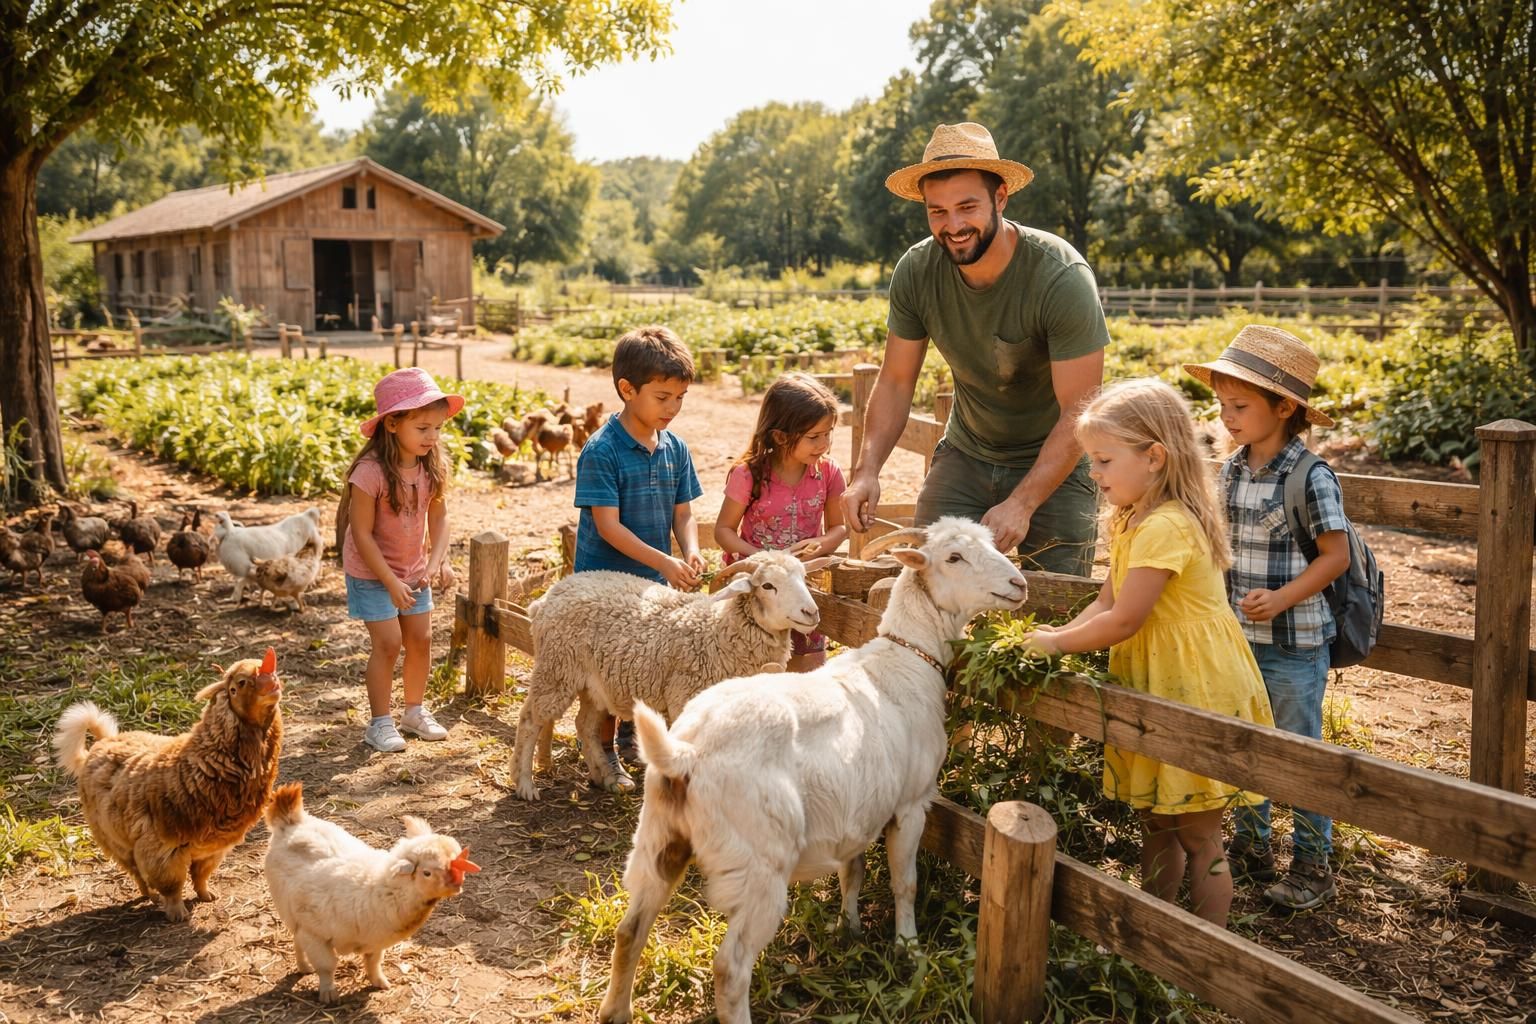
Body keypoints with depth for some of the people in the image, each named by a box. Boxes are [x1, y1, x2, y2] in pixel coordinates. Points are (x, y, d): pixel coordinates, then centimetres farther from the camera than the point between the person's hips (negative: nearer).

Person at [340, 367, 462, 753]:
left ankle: (415, 711, 27)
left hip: (413, 569, 5)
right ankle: (379, 722, 7)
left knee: (420, 639, 7)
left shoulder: (432, 466, -10)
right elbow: (362, 534, -22)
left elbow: (439, 516, -4)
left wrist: (437, 560, -20)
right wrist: (390, 582, -21)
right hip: (371, 571, -5)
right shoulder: (371, 471, -27)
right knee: (388, 642, -8)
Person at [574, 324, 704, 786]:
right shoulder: (601, 450, -19)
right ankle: (604, 752, 23)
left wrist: (690, 553, -17)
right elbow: (607, 525, -22)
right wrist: (664, 562, -28)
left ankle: (631, 734, 40)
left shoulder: (675, 449, 0)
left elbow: (682, 512, 4)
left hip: (655, 582, 6)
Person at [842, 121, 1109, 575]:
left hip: (1055, 462, -3)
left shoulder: (1063, 278, -25)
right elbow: (896, 382, -5)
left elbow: (1079, 412, -24)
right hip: (965, 456, 3)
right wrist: (867, 469, -21)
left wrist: (1022, 504, -34)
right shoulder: (915, 272, -13)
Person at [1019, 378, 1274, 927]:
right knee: (1156, 823, 19)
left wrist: (1057, 643, -13)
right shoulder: (1130, 522, 9)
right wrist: (1063, 632, -7)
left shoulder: (1165, 528, -24)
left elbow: (1125, 619, -24)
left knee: (1196, 834, 2)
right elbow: (1106, 601, 9)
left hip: (1196, 690, -10)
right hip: (1156, 688, 10)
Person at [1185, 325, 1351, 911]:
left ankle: (1313, 865, 23)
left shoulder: (1311, 479, -17)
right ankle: (1251, 849, 34)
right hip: (1238, 637, 7)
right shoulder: (1231, 472, 3)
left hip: (1295, 645, -6)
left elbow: (1336, 556, -14)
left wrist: (1281, 599, -23)